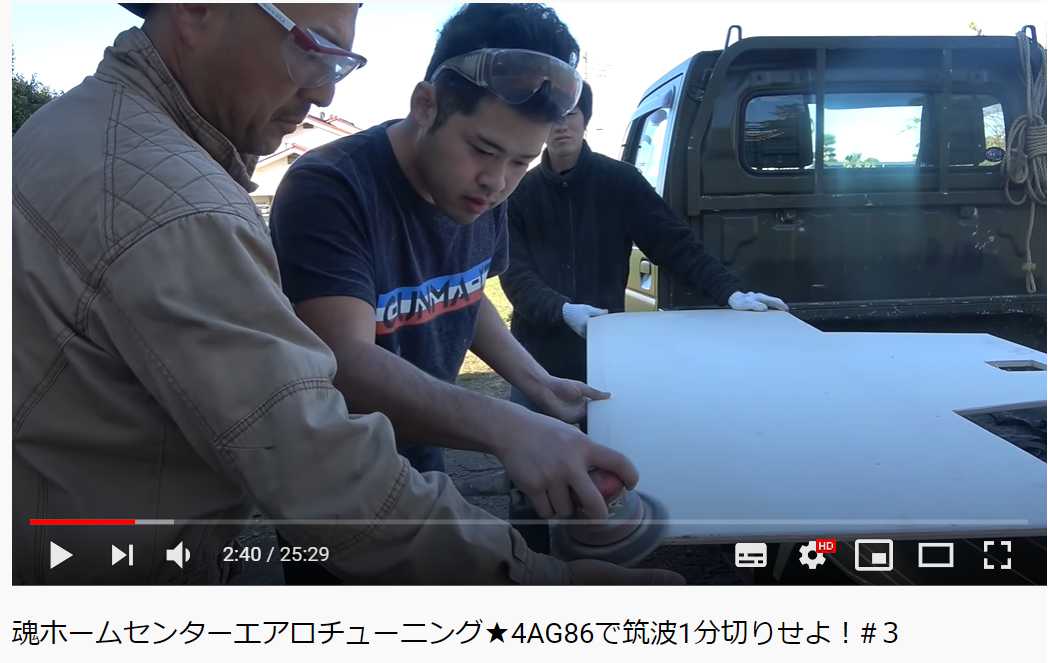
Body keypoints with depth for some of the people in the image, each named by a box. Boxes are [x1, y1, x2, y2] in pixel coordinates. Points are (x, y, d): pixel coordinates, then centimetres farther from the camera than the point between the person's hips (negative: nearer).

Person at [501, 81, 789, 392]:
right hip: (537, 357, 1)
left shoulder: (620, 180, -1)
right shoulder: (520, 191, 1)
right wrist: (562, 310, -26)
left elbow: (676, 244, -3)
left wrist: (730, 292, -16)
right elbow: (515, 272, -8)